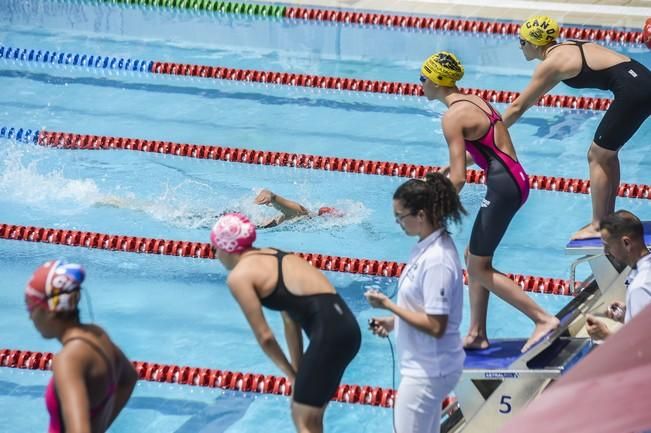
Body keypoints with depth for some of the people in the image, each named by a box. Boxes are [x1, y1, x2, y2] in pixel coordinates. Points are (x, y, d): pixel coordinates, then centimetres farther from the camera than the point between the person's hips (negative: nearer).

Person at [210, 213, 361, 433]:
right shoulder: (269, 256, 23)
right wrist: (297, 368, 19)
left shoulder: (239, 276, -3)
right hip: (345, 325, 9)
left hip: (328, 331, -9)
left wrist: (291, 373, 10)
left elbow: (264, 336, -2)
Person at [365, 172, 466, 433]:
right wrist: (393, 322, 5)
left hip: (428, 371, -10)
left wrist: (388, 305, -18)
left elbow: (435, 326, -25)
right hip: (425, 366, 10)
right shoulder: (428, 246, 4)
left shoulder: (436, 261, -26)